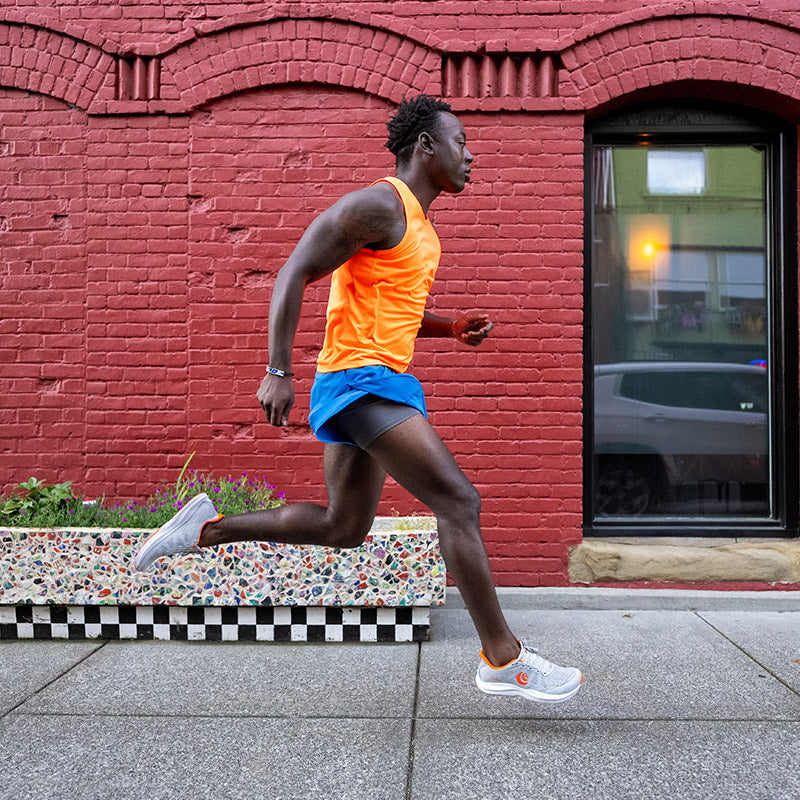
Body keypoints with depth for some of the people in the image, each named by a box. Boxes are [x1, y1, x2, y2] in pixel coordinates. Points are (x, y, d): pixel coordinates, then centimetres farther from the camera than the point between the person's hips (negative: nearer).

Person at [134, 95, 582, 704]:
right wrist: (279, 371, -21)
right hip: (362, 379, -11)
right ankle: (503, 658, -3)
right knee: (459, 502, -13)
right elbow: (293, 275, -15)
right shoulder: (379, 205, -10)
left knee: (343, 528, 16)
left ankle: (210, 528, 23)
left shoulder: (416, 222, 20)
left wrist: (452, 329, 12)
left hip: (380, 382, 11)